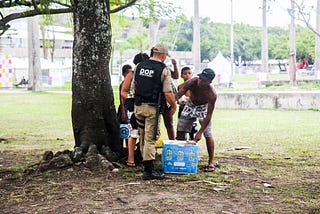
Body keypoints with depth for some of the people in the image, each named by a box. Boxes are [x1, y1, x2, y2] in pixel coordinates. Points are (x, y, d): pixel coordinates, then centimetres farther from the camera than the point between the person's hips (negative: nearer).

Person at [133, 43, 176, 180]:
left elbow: (134, 87, 14)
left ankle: (146, 163, 27)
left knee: (143, 137, 17)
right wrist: (174, 106, 5)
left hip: (138, 106, 6)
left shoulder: (139, 66, 8)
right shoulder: (163, 70, -8)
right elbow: (168, 93, -11)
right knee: (150, 138, -4)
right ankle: (148, 170, -4)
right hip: (152, 107, -6)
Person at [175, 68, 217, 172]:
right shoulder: (191, 82, -30)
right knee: (180, 130, 2)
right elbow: (178, 95, -31)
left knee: (208, 135, -12)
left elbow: (209, 115, -31)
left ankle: (211, 162, 0)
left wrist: (200, 132, -32)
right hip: (191, 105, 3)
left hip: (204, 107, -3)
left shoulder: (212, 94, -36)